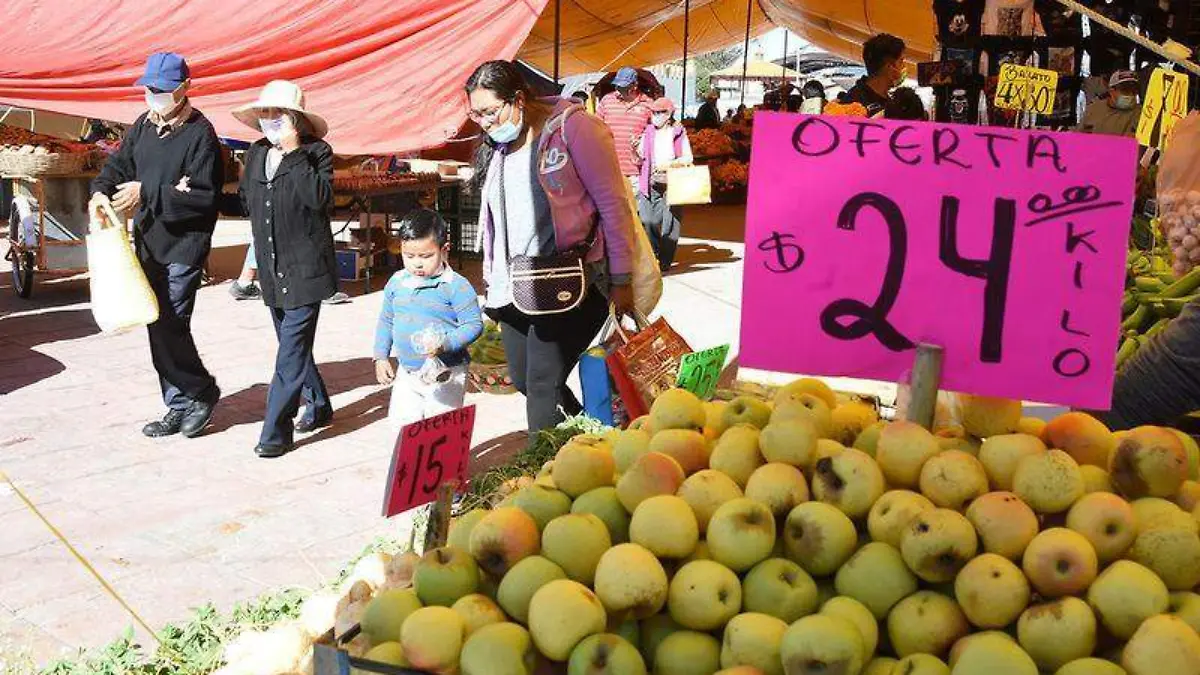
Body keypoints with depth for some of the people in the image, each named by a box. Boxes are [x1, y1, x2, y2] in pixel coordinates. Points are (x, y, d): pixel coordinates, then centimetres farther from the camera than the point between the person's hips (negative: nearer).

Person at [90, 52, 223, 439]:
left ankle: (201, 392, 12)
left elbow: (205, 196, -18)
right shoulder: (144, 126, 10)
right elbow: (118, 165, 17)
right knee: (159, 328, 11)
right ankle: (179, 407, 22)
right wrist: (101, 191, -5)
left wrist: (146, 194, -20)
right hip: (148, 244, 8)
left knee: (170, 327, -11)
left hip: (184, 247, -8)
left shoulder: (200, 133, -12)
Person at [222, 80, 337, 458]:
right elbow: (245, 203, 18)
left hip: (305, 269, -7)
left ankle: (276, 432, -7)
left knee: (292, 351, -9)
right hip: (273, 271, 7)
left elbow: (320, 197, -24)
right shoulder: (256, 154, 10)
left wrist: (295, 152, -23)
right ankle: (318, 408, 36)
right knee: (294, 345, 17)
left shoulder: (316, 153, -8)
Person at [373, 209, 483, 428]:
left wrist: (445, 344, -26)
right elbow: (386, 322, 15)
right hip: (407, 373, 6)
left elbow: (474, 325, -13)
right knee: (402, 423, 9)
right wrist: (381, 357, 11)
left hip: (445, 375, -5)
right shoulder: (396, 282, 4)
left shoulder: (456, 286, -14)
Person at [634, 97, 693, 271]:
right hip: (651, 185, 2)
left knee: (670, 223, -1)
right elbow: (640, 159, 10)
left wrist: (669, 164, -15)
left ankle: (665, 260, 11)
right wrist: (635, 150, -11)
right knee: (647, 221, -6)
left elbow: (688, 158, -1)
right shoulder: (648, 132, 8)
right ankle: (655, 252, 18)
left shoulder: (678, 133, 1)